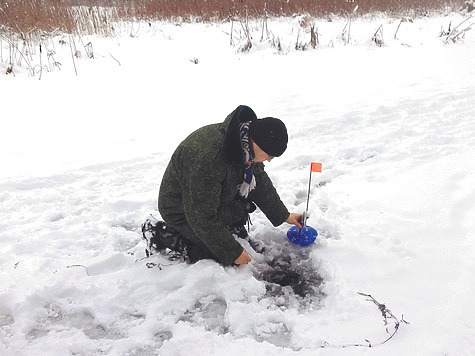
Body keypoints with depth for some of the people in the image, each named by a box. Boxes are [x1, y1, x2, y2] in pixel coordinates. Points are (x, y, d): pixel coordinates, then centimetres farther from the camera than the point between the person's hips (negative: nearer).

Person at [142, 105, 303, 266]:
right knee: (226, 255, -9)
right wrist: (234, 252, -20)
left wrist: (283, 215, 11)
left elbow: (260, 180, 6)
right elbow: (202, 217, -30)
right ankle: (161, 233, -2)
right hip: (182, 211, -8)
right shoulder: (208, 161, -40)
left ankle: (235, 229, 15)